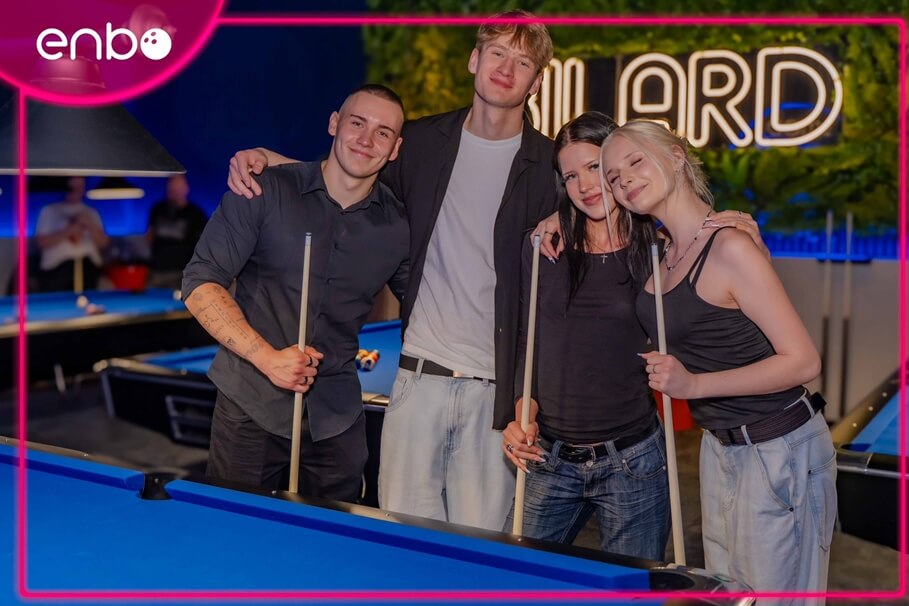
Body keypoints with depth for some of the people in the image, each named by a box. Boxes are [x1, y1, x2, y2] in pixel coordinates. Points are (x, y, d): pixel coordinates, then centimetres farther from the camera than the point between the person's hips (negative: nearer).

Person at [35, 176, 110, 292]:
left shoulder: (91, 213, 15)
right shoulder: (49, 211, 6)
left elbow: (103, 243, 9)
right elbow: (42, 242, -3)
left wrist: (90, 226, -8)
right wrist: (68, 231, -12)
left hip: (88, 268, 3)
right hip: (56, 269, -3)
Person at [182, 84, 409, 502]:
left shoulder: (399, 228, -1)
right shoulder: (265, 191, -8)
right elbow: (200, 285, -9)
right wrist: (267, 357, -19)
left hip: (337, 422, 2)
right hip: (250, 409, -2)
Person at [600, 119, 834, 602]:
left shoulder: (729, 247, -20)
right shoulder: (659, 254, 4)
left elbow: (803, 362, -20)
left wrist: (694, 384, -25)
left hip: (779, 449, -8)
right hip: (719, 447, 8)